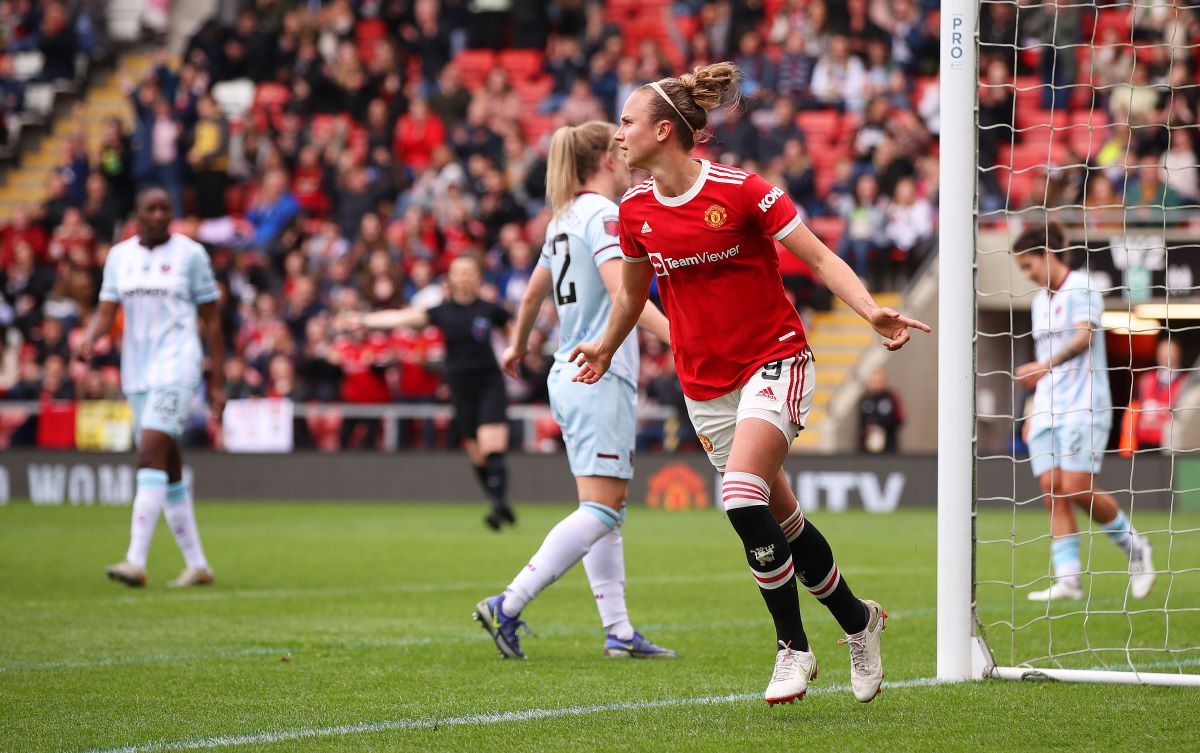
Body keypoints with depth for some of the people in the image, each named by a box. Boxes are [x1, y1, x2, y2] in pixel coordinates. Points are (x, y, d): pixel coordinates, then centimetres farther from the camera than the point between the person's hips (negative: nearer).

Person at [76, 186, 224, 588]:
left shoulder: (189, 253, -1)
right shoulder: (119, 255, 11)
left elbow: (211, 319, 1)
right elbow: (106, 311, 8)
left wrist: (218, 381, -1)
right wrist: (90, 340, -15)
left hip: (176, 366, -6)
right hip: (137, 370, 6)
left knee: (151, 456, -19)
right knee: (167, 470, 9)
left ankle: (136, 561, -26)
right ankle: (197, 564, 17)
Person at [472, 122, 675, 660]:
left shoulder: (564, 219, 15)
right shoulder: (603, 215, -11)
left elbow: (533, 293, 28)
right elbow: (621, 292, -26)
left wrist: (518, 345, 45)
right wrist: (677, 336, -35)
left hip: (570, 376, 10)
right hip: (601, 378, -10)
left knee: (608, 510, 9)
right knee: (600, 510, -12)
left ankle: (618, 631, 8)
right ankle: (507, 607, -16)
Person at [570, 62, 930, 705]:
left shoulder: (740, 192, -14)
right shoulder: (636, 212, 1)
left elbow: (819, 257, -10)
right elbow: (632, 292, 21)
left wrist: (871, 311, -25)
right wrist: (606, 347, 36)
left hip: (773, 362, -5)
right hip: (705, 384, 5)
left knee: (741, 496, -24)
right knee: (782, 519, 8)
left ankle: (793, 646, -10)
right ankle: (857, 621, 29)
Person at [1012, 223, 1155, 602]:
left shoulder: (1080, 289, -7)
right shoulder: (1040, 300, 18)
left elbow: (1084, 337, -23)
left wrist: (1046, 365, -39)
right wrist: (1033, 412, 21)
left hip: (1084, 406, -8)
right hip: (1048, 410, 8)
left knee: (1078, 489, -14)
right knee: (1053, 493, -5)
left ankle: (1133, 546, 8)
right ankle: (1067, 579, -7)